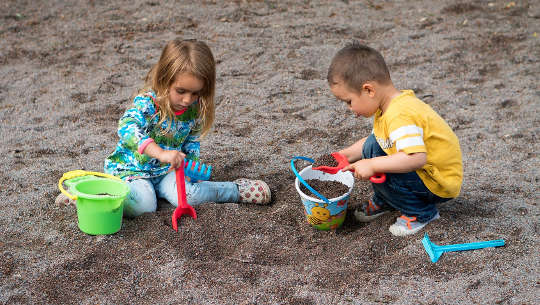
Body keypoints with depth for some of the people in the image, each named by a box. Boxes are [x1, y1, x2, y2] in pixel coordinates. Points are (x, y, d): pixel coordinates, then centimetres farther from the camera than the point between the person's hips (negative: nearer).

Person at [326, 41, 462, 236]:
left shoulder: (400, 116, -31)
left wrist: (372, 165, -35)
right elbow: (377, 140, 16)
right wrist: (348, 154, 9)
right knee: (372, 145, 5)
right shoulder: (390, 105, 1)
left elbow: (417, 158, -42)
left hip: (440, 185, -10)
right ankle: (383, 201, 21)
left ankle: (422, 212, -4)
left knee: (379, 173, -25)